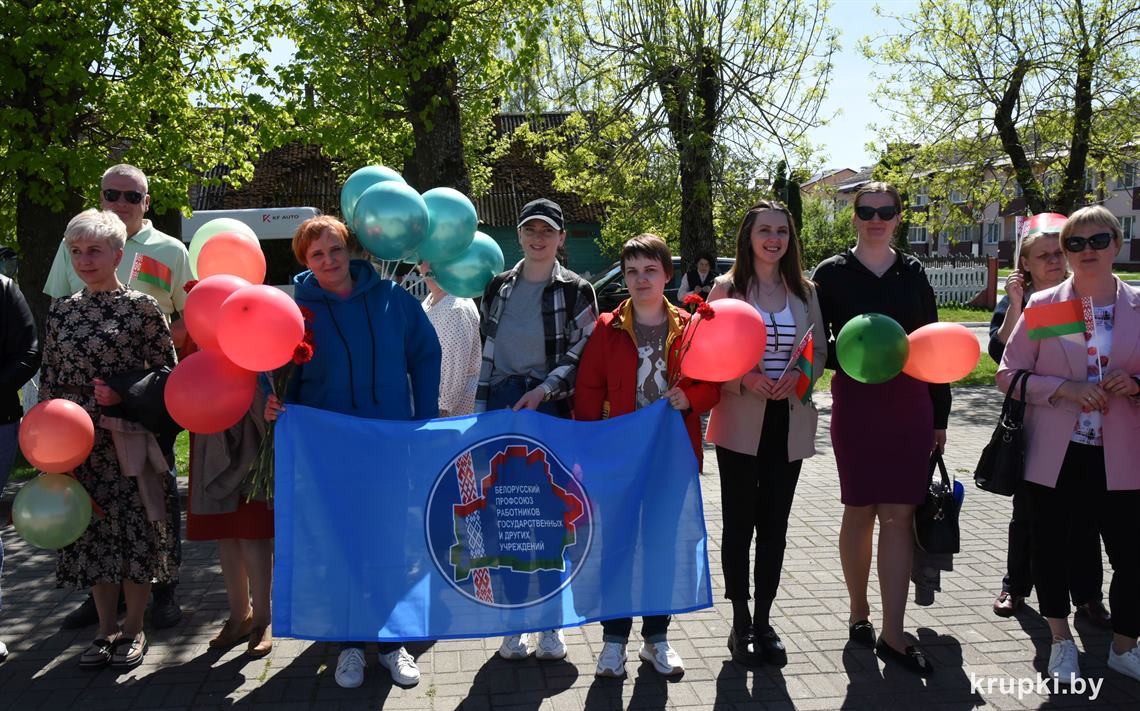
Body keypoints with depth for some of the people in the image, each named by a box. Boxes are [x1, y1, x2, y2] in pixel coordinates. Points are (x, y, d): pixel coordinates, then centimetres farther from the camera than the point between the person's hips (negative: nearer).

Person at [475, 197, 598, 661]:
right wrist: (480, 413, 5)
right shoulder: (498, 288, 9)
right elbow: (485, 354, 10)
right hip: (502, 405, 2)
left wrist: (543, 390, -16)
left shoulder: (576, 291, 0)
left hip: (552, 410, -2)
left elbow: (581, 357, -3)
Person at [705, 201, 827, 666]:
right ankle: (741, 624, 17)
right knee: (739, 523, 5)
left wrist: (799, 375, -11)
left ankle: (764, 621, 22)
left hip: (789, 423, 3)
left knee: (774, 525, 9)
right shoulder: (727, 288, 0)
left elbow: (820, 351, 9)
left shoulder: (804, 291, 8)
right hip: (740, 422, -2)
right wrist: (743, 380, -18)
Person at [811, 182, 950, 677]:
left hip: (910, 404, 2)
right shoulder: (832, 273, 2)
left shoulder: (913, 273, 9)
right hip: (855, 402, -2)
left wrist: (939, 416, 9)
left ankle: (892, 636, 3)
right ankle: (859, 613, 24)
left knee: (898, 515, -1)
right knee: (859, 511, 5)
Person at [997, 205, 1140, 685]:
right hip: (1054, 455, -1)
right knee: (1050, 547, 9)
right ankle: (1062, 642, 31)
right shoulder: (1043, 306, -1)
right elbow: (1009, 375, -2)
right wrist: (1063, 388, -16)